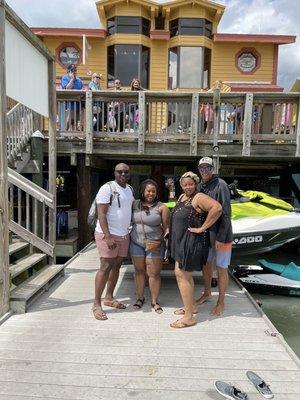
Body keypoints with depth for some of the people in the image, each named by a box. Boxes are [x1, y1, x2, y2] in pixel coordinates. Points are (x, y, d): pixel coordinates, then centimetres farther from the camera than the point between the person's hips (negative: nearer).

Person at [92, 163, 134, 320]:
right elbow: (101, 214, -17)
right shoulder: (107, 188, -12)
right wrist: (108, 237, -24)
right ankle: (96, 304, 4)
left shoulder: (129, 189, 12)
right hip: (108, 235, -7)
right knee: (105, 267, -7)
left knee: (116, 266, 13)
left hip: (124, 235, 8)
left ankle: (109, 297, 28)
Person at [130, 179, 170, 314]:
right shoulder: (135, 204, 3)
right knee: (139, 271, 13)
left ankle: (154, 301, 21)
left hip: (154, 245, -2)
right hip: (136, 243, 3)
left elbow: (166, 227, -4)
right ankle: (140, 298, 31)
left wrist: (161, 240, -18)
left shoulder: (162, 208, -6)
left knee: (154, 273, 3)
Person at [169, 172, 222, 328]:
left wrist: (202, 228, -25)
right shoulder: (182, 197, 13)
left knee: (181, 274, -9)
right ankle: (191, 306, 34)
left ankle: (189, 317, -1)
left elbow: (217, 207, -30)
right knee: (186, 274, 18)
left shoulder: (198, 198, -14)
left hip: (192, 241, -10)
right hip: (180, 241, 10)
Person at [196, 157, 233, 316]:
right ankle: (207, 293, 38)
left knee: (221, 269, 5)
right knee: (206, 264, 18)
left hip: (220, 234, -6)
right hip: (205, 233, 6)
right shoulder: (200, 186, 6)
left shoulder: (220, 185, -15)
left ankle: (221, 302, 21)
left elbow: (226, 213, -17)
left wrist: (221, 238, -19)